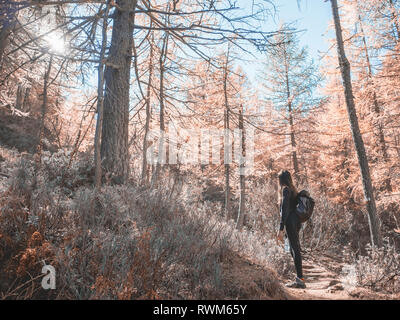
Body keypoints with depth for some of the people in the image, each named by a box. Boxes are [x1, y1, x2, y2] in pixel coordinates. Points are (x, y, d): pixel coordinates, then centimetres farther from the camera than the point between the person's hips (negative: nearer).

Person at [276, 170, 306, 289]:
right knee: (294, 248, 14)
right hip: (297, 221, 9)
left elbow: (285, 210, -18)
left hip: (290, 222, -9)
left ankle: (300, 279, -3)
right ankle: (299, 278, 20)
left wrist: (281, 229, -20)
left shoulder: (286, 190, -11)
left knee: (295, 249, -7)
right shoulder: (293, 189, 16)